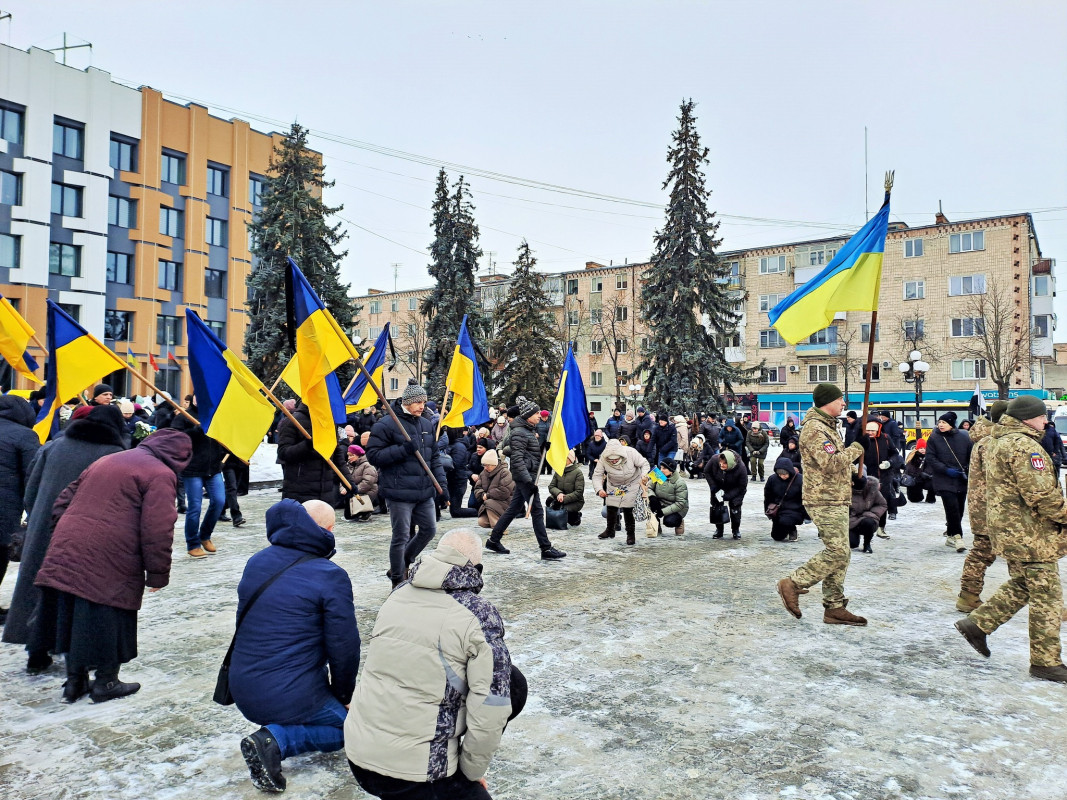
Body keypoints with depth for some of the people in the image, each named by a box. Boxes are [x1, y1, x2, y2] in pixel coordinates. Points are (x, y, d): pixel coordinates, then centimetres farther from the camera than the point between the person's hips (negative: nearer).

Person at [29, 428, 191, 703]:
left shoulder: (107, 460, 21)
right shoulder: (161, 475, -6)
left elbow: (66, 499, 25)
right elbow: (157, 530, -13)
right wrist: (158, 574, -6)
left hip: (65, 551, 8)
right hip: (108, 562, -8)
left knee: (73, 617, 18)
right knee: (107, 620, 8)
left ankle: (74, 680, 31)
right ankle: (106, 683, 22)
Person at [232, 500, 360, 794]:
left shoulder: (257, 561, 3)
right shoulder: (331, 576, -17)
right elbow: (344, 647, -14)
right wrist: (344, 695, 5)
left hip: (242, 692, 8)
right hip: (289, 697, -8)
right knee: (353, 723, 14)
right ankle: (276, 740, -7)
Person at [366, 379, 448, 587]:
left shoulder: (427, 425, 12)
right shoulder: (386, 424, -9)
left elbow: (434, 456, 18)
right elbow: (373, 455, -13)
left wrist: (441, 482, 6)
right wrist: (403, 449, -22)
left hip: (424, 491, 7)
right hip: (400, 492, -7)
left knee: (429, 530, 14)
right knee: (401, 537, 0)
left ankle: (403, 564, 35)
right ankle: (398, 581, 18)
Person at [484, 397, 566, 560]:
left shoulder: (529, 430, 16)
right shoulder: (519, 432, -14)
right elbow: (517, 460, -20)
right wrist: (529, 480, -25)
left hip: (527, 476, 10)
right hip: (525, 475, -10)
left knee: (514, 508, 14)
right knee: (537, 511, -8)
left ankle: (493, 540, 22)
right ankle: (546, 549, -5)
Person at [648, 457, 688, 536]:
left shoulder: (680, 483, -22)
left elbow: (680, 503, -25)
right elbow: (648, 487, -4)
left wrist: (663, 511, -30)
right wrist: (651, 496, -28)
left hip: (676, 509, -5)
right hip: (660, 504, 5)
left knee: (669, 521, -32)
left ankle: (679, 522, 8)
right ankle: (656, 527, -4)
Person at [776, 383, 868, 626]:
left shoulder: (827, 426, 19)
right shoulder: (814, 428, -15)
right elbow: (831, 463, -25)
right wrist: (854, 450, -10)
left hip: (836, 500, 10)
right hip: (825, 501, -10)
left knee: (840, 553, 10)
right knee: (837, 552, -12)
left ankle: (834, 607, 15)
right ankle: (793, 583, -2)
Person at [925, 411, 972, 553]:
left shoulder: (964, 438, 3)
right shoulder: (934, 438, -1)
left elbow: (971, 457, 6)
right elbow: (930, 458, -4)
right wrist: (946, 470, -15)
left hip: (961, 481, 3)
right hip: (944, 481, -3)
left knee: (959, 509, 10)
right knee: (952, 507, -15)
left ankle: (950, 536, 25)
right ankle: (957, 536, -8)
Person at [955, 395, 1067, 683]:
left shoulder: (998, 443, 14)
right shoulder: (1024, 446, -19)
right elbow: (1042, 493, -23)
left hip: (1008, 528, 10)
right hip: (1031, 533, -10)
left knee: (1021, 586, 20)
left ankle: (977, 623, 20)